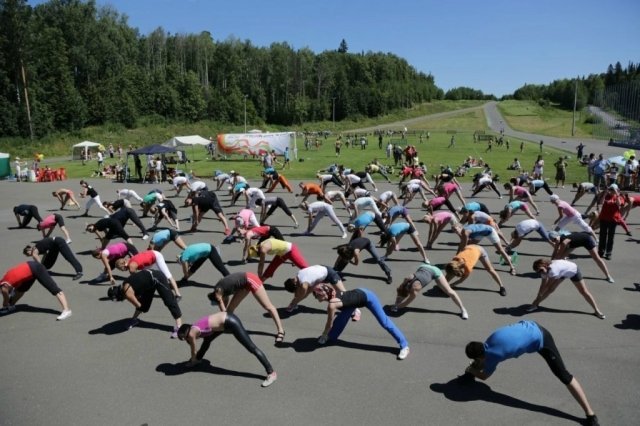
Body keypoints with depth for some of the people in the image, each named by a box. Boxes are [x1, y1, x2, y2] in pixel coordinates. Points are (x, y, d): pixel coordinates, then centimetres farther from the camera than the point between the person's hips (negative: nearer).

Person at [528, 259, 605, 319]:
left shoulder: (553, 269, -45)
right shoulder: (544, 270, -22)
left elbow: (547, 285, -32)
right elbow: (543, 285, -14)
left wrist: (539, 295, -20)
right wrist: (537, 300, -14)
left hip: (573, 271, -6)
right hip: (562, 273, 6)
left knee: (584, 292, 1)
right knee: (550, 289, -3)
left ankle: (597, 311, 15)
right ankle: (536, 304, 7)